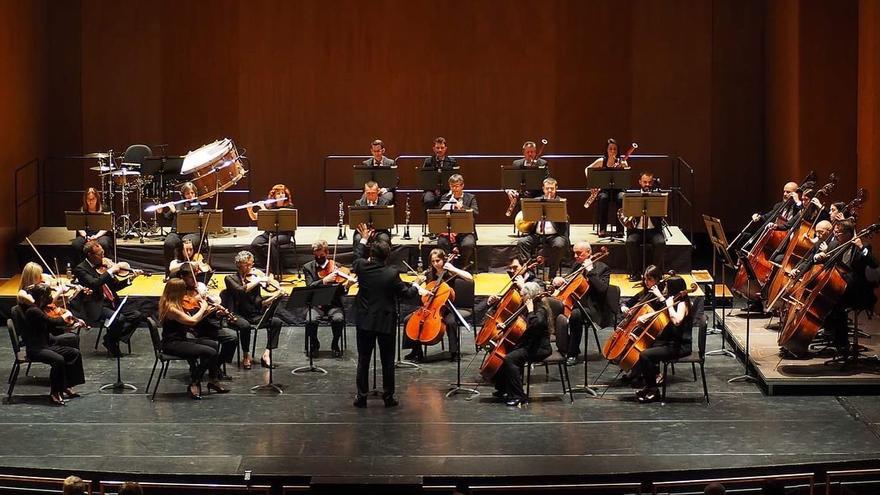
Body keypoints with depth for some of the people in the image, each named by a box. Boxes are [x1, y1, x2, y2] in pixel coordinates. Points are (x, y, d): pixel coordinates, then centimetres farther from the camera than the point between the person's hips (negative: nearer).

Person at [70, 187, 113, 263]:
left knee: (103, 244, -38)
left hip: (101, 234, -2)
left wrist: (96, 236, -20)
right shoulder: (81, 210, 12)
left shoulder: (103, 210, 5)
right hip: (86, 235, 2)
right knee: (75, 244, -30)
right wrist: (85, 236, -16)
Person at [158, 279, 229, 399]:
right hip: (172, 344, -10)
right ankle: (194, 384, -5)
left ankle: (212, 380, 15)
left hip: (181, 340, 10)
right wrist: (203, 308, -10)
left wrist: (206, 312, 6)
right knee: (210, 352, -19)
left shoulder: (176, 305, 10)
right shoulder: (170, 308, -21)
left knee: (214, 345, 6)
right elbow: (192, 321, -24)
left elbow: (192, 321, 14)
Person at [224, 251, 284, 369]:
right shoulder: (231, 278, -1)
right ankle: (246, 356, -17)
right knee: (245, 325, -37)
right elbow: (241, 290, -24)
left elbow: (258, 302, 1)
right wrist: (258, 281, -24)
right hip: (236, 315, -5)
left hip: (254, 315, 5)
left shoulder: (254, 276, 10)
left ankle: (266, 354, -19)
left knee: (276, 322, -18)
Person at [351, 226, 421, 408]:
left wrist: (363, 239, 30)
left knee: (363, 360, 9)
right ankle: (388, 396, 13)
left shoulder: (362, 267, -9)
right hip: (386, 323, -2)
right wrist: (416, 288, 17)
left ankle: (361, 396, 11)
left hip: (365, 321, 2)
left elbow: (358, 257, 15)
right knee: (387, 361, 9)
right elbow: (404, 292, -4)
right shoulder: (392, 274, -16)